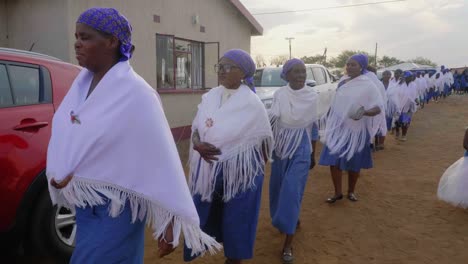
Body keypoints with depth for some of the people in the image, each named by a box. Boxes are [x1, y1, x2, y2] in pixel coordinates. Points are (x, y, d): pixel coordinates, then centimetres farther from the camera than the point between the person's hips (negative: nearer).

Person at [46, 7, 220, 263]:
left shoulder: (135, 93, -19)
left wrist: (168, 224, -17)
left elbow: (160, 160, -19)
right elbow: (64, 138, 13)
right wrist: (59, 176, -5)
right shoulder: (82, 82, 2)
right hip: (82, 203, 6)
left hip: (116, 206, -6)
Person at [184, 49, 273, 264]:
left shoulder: (252, 103, -12)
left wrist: (261, 168, 6)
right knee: (203, 215, 12)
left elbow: (264, 140, -3)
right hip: (208, 170, 4)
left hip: (240, 171, -4)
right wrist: (198, 145, -15)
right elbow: (196, 129, 6)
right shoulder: (209, 97, 2)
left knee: (236, 218, 11)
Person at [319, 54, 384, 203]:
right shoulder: (342, 81, 5)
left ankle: (351, 191, 28)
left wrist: (364, 112, -32)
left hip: (356, 130, -4)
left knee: (353, 163, 8)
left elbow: (379, 107, -13)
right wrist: (328, 119, 18)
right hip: (338, 128, 4)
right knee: (334, 160, 0)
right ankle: (338, 192, 13)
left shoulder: (368, 85, -11)